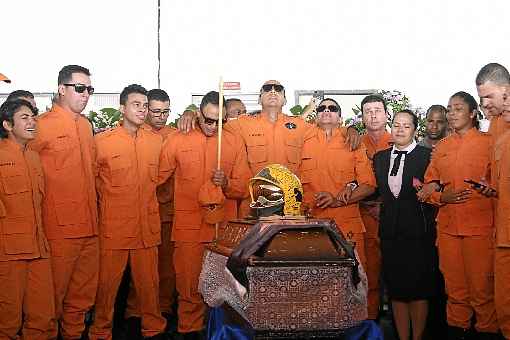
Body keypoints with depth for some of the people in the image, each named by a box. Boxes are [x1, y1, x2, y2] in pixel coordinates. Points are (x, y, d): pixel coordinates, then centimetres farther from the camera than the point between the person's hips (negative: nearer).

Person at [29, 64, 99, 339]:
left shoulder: (86, 126, 13)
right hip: (58, 228, -7)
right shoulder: (42, 125, -8)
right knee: (54, 295, 4)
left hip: (89, 226, 7)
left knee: (83, 294, 15)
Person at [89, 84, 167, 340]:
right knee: (107, 282, 5)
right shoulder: (102, 141, -4)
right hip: (113, 227, -3)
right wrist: (109, 200, 6)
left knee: (149, 282, 10)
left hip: (148, 226, 3)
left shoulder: (156, 140, 6)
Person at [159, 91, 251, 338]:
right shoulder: (177, 141, 3)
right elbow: (159, 179, 12)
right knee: (189, 284, 3)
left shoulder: (235, 143, 6)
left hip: (224, 225, 1)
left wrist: (226, 183, -12)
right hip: (189, 224, -1)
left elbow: (243, 187, 5)